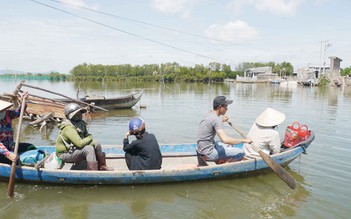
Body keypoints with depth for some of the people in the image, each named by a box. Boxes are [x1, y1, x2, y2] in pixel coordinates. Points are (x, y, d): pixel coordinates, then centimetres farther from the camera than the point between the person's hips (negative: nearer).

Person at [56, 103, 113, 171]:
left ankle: (102, 166, 18)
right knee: (89, 149, -29)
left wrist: (91, 143, -11)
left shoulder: (80, 123, 1)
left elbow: (86, 136, 10)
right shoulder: (69, 128, -28)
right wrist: (90, 138, -16)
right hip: (65, 153, -10)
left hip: (74, 148, 10)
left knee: (97, 146, 7)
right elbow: (80, 143, -35)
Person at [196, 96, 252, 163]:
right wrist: (244, 140, -23)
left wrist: (221, 121, 25)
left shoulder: (208, 114, 6)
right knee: (240, 153, -8)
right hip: (208, 154, -9)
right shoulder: (216, 119, -21)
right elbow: (225, 139, -32)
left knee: (228, 145, 30)